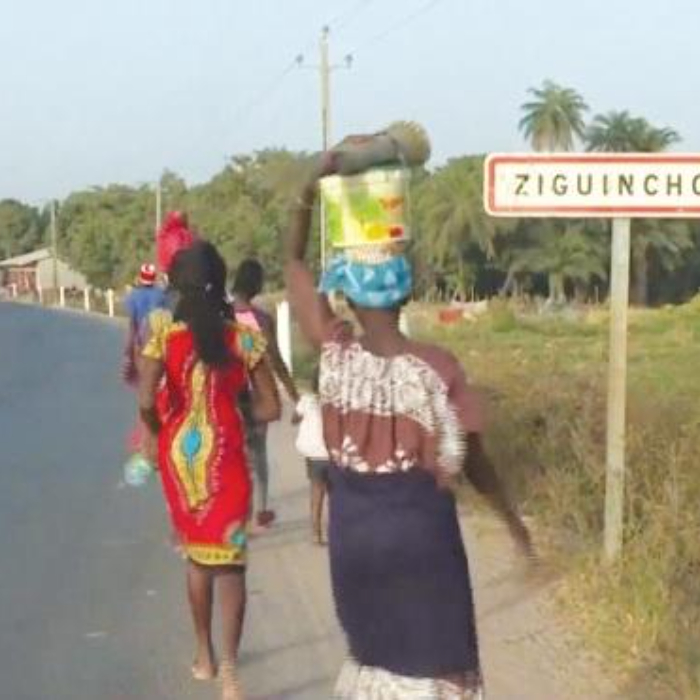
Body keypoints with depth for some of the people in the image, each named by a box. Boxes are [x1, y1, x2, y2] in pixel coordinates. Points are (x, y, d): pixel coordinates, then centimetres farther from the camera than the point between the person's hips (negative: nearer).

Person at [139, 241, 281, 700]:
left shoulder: (164, 333, -7)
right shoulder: (243, 337, -6)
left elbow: (147, 401, -17)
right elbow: (271, 408, -6)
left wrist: (155, 436, 3)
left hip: (180, 451, 2)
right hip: (224, 454, -1)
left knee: (196, 551, 19)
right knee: (228, 558, 1)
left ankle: (205, 656, 30)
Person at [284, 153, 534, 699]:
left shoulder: (336, 352, -9)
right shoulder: (438, 367, -15)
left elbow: (294, 263, 1)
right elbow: (470, 458, -7)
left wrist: (315, 183, -6)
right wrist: (511, 516, 7)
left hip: (353, 529, 3)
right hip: (421, 528, -3)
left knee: (372, 649, 20)